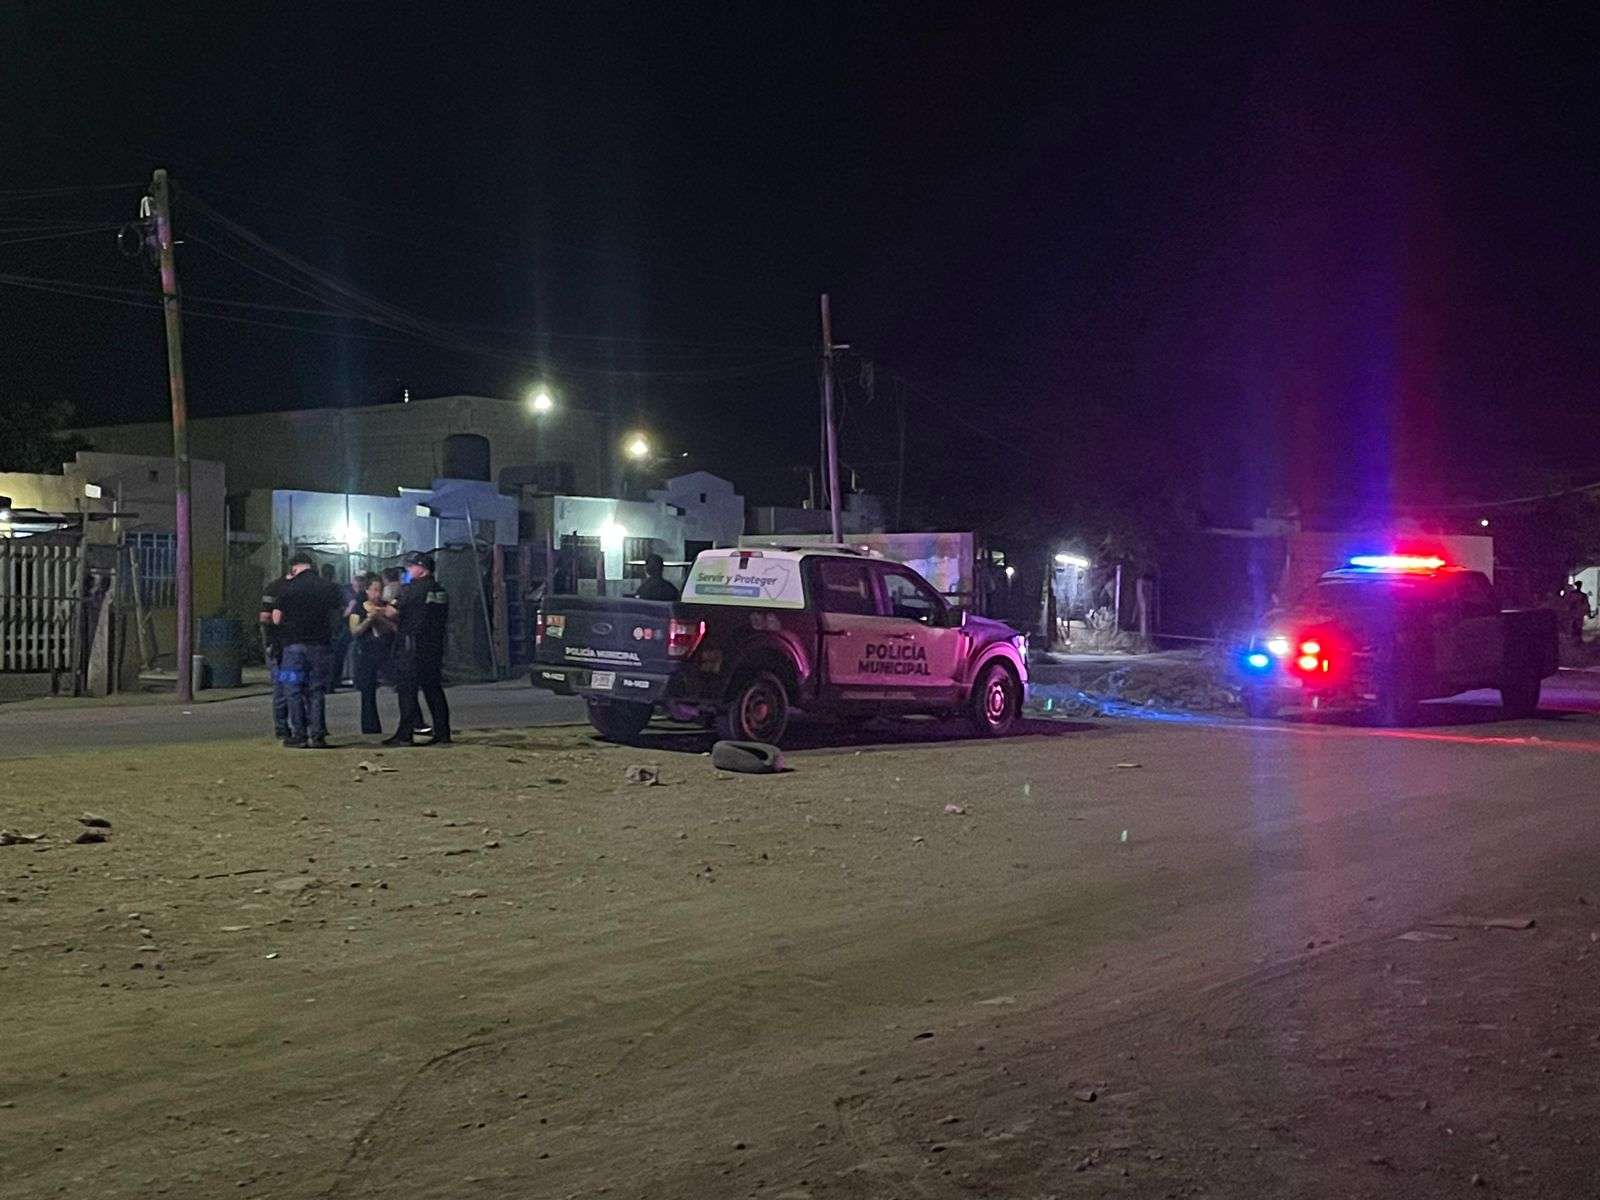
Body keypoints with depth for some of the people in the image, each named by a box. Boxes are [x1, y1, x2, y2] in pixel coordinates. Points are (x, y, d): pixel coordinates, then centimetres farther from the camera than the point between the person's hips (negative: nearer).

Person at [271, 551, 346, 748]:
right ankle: (317, 736, 2)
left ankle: (299, 735, 4)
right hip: (320, 644, 2)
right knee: (317, 691, 6)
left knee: (295, 691, 6)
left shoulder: (287, 587, -5)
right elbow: (338, 609, 13)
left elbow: (276, 619, -1)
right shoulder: (329, 586, 0)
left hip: (294, 644, -2)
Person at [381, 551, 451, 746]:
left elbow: (391, 613, -14)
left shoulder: (411, 589, -11)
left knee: (407, 691, -2)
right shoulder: (441, 591, 12)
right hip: (435, 647, 7)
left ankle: (405, 734, -2)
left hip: (411, 647, -7)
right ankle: (442, 733, 8)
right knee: (434, 690, 9)